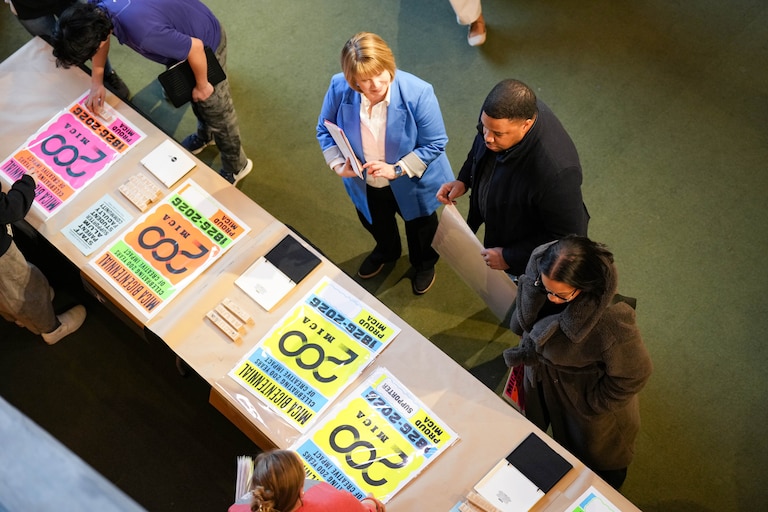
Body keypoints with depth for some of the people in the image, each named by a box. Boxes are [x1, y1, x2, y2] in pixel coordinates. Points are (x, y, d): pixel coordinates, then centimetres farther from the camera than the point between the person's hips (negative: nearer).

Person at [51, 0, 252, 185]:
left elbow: (195, 48, -32)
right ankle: (205, 135, 57)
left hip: (207, 43, -7)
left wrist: (202, 85, -16)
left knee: (216, 110, 11)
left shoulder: (144, 32, -46)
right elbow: (100, 36, 2)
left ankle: (235, 167, 35)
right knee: (186, 92, 29)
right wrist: (97, 81, 2)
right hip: (180, 32, 7)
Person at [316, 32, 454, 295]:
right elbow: (325, 130, -9)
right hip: (365, 184, 3)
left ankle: (424, 263, 63)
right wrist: (338, 164, -25)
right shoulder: (339, 89, -27)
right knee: (374, 223, 34)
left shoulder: (418, 93, -35)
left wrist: (397, 169, -32)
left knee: (419, 228, 28)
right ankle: (387, 251, 70)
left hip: (412, 183, -3)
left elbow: (435, 144, -24)